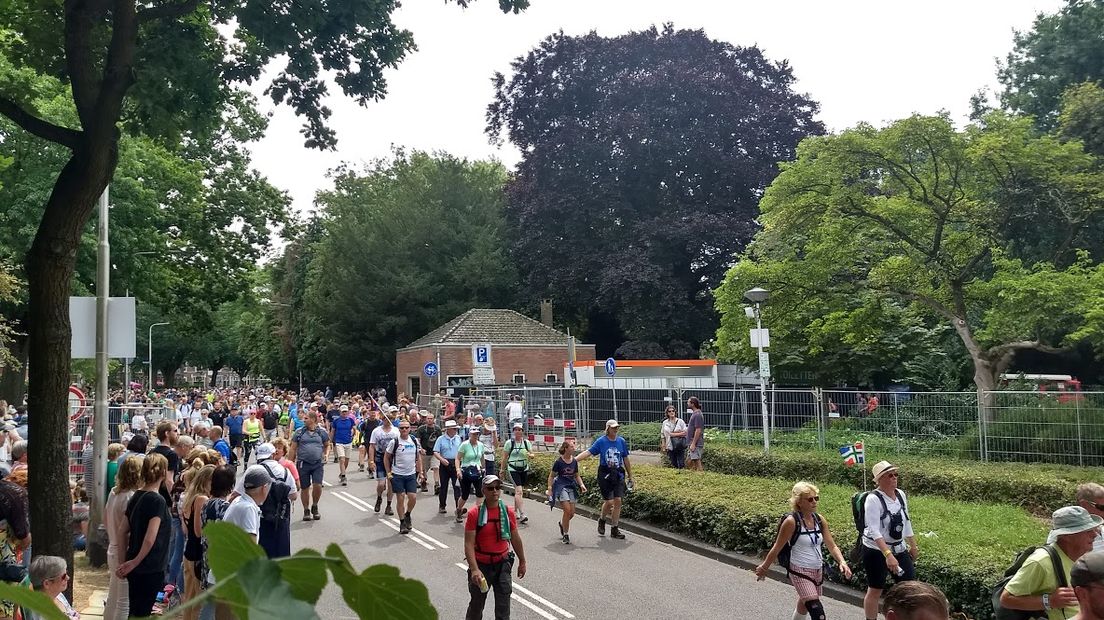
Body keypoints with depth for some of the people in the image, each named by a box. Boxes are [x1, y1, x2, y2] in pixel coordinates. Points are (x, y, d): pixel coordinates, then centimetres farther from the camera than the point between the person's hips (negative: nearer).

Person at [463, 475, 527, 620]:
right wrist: (474, 569, -26)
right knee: (477, 604, 16)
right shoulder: (474, 514, -14)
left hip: (502, 564, 2)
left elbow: (515, 539, 9)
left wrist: (522, 562, 15)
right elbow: (469, 544, -17)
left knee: (503, 608, 1)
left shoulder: (508, 512, -4)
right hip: (481, 565, -2)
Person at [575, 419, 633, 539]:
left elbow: (626, 459, 12)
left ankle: (615, 530, 9)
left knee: (618, 501, -2)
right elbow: (588, 452, -10)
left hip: (619, 474, 3)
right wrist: (573, 459, -22)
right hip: (605, 475, -3)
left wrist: (630, 476, 16)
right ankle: (602, 520, 27)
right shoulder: (601, 441, -4)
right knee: (609, 502, -5)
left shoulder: (621, 441, 5)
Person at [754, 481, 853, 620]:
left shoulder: (820, 520, 0)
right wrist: (764, 568, -1)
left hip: (818, 570, 6)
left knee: (803, 606, 21)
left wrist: (842, 562, -16)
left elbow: (832, 546, 2)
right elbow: (777, 548, -9)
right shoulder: (791, 521, -17)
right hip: (800, 572, -6)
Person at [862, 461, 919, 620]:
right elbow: (874, 531, -27)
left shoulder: (901, 495, 1)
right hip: (876, 551, -6)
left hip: (899, 549, 6)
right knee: (875, 590, 5)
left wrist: (913, 546, 18)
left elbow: (906, 522, 14)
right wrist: (888, 555, -35)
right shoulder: (873, 499, -20)